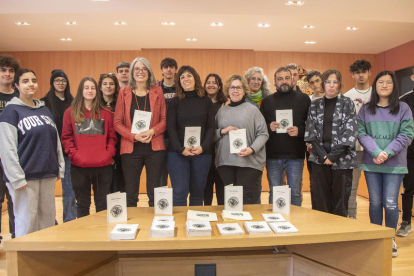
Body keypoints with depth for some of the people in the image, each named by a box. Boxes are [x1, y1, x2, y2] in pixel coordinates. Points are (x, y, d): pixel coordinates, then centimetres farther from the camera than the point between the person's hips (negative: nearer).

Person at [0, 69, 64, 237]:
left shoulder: (45, 110, 14)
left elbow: (56, 141, 16)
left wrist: (60, 168, 11)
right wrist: (17, 178, -15)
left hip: (48, 175, 6)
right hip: (25, 176, -6)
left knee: (48, 218, 12)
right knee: (26, 222, 0)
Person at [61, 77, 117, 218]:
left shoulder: (105, 113, 10)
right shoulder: (70, 112, 7)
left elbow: (112, 137, 9)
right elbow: (66, 138, 3)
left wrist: (109, 153, -6)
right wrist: (74, 154, -10)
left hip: (103, 165, 1)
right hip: (79, 166, -1)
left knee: (103, 204, 10)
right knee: (82, 204, 11)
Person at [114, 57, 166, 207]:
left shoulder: (157, 91, 8)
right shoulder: (124, 93, 7)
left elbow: (164, 119, 5)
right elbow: (117, 122, 3)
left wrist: (152, 131, -14)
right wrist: (134, 136, -13)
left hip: (154, 148, 0)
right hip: (131, 149, 0)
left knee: (154, 194, 5)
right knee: (131, 195, 5)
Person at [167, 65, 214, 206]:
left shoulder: (206, 101, 9)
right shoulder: (175, 102, 6)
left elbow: (211, 127, 4)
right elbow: (171, 127, -1)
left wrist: (203, 147, -12)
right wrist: (181, 149, -15)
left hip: (202, 153, 1)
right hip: (178, 153, -1)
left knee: (198, 193, 9)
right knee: (179, 192, -2)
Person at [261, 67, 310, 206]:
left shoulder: (303, 99, 6)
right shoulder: (267, 101, 10)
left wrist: (299, 131, -15)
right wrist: (269, 127, -11)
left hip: (296, 155, -1)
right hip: (273, 155, 1)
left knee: (295, 192, 9)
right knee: (274, 193, 10)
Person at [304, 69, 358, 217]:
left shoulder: (347, 103, 4)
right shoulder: (315, 105, 10)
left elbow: (350, 131, -6)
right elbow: (311, 132, 3)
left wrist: (334, 155, -14)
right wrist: (322, 154, -10)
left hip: (342, 158, -2)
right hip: (319, 158, 2)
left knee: (340, 197, 4)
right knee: (320, 199, 6)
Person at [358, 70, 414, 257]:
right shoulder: (365, 110, 7)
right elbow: (361, 133, -1)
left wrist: (388, 152, -15)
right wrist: (376, 152, -15)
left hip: (394, 164, -1)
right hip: (371, 163, 1)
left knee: (390, 203, -2)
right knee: (375, 202, 8)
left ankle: (390, 239, 18)